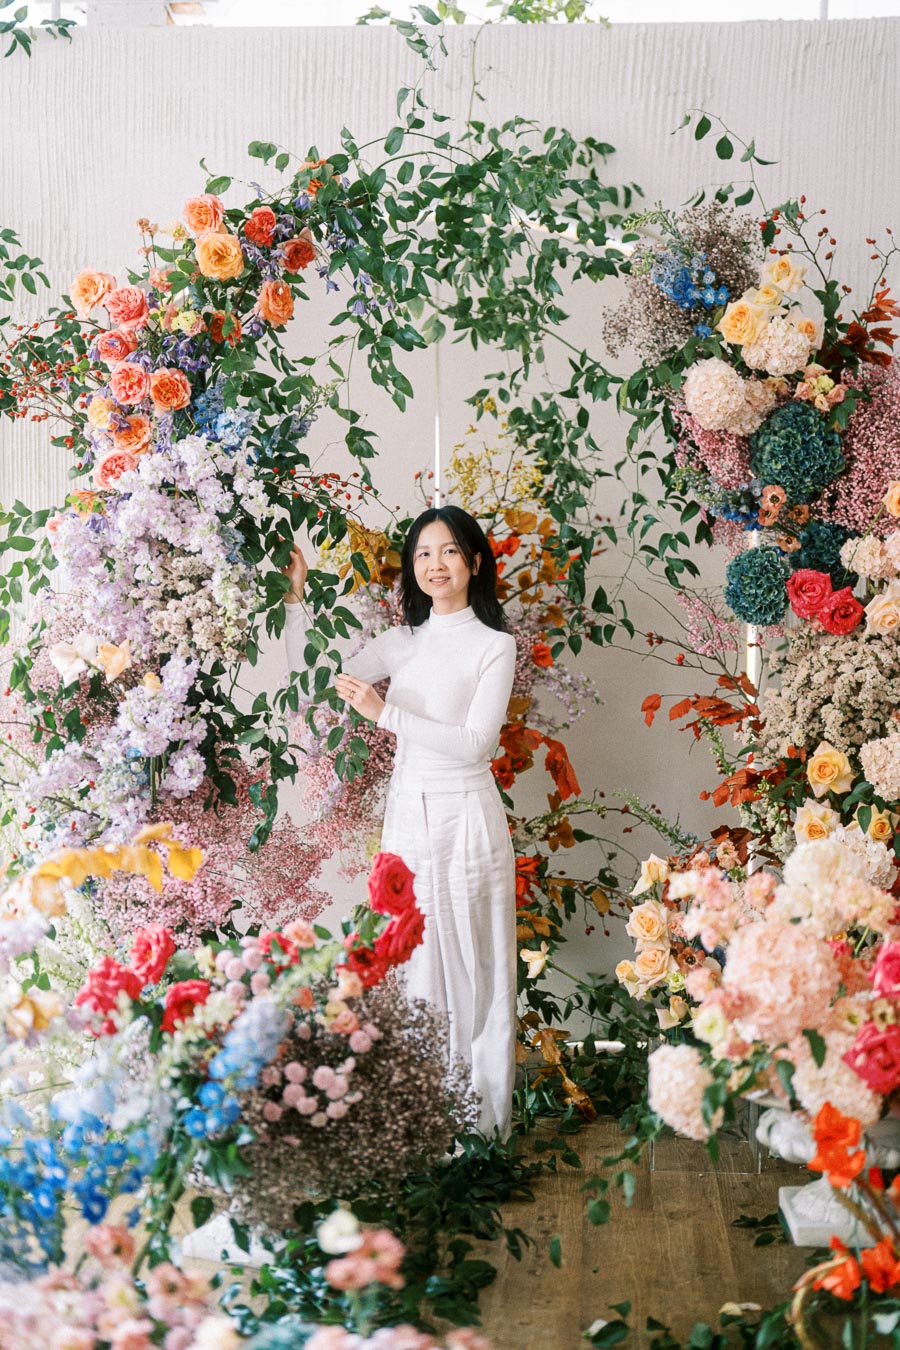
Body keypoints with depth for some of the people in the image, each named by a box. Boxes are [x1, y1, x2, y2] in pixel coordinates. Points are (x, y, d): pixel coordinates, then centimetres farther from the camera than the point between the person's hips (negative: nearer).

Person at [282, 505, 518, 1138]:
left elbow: (475, 742, -12)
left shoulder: (495, 646, -2)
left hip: (466, 818, -5)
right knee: (412, 967, 7)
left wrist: (386, 712, -18)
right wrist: (296, 599, 4)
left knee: (472, 965, 0)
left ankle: (482, 1123, 11)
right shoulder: (401, 642, 13)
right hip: (407, 816, 5)